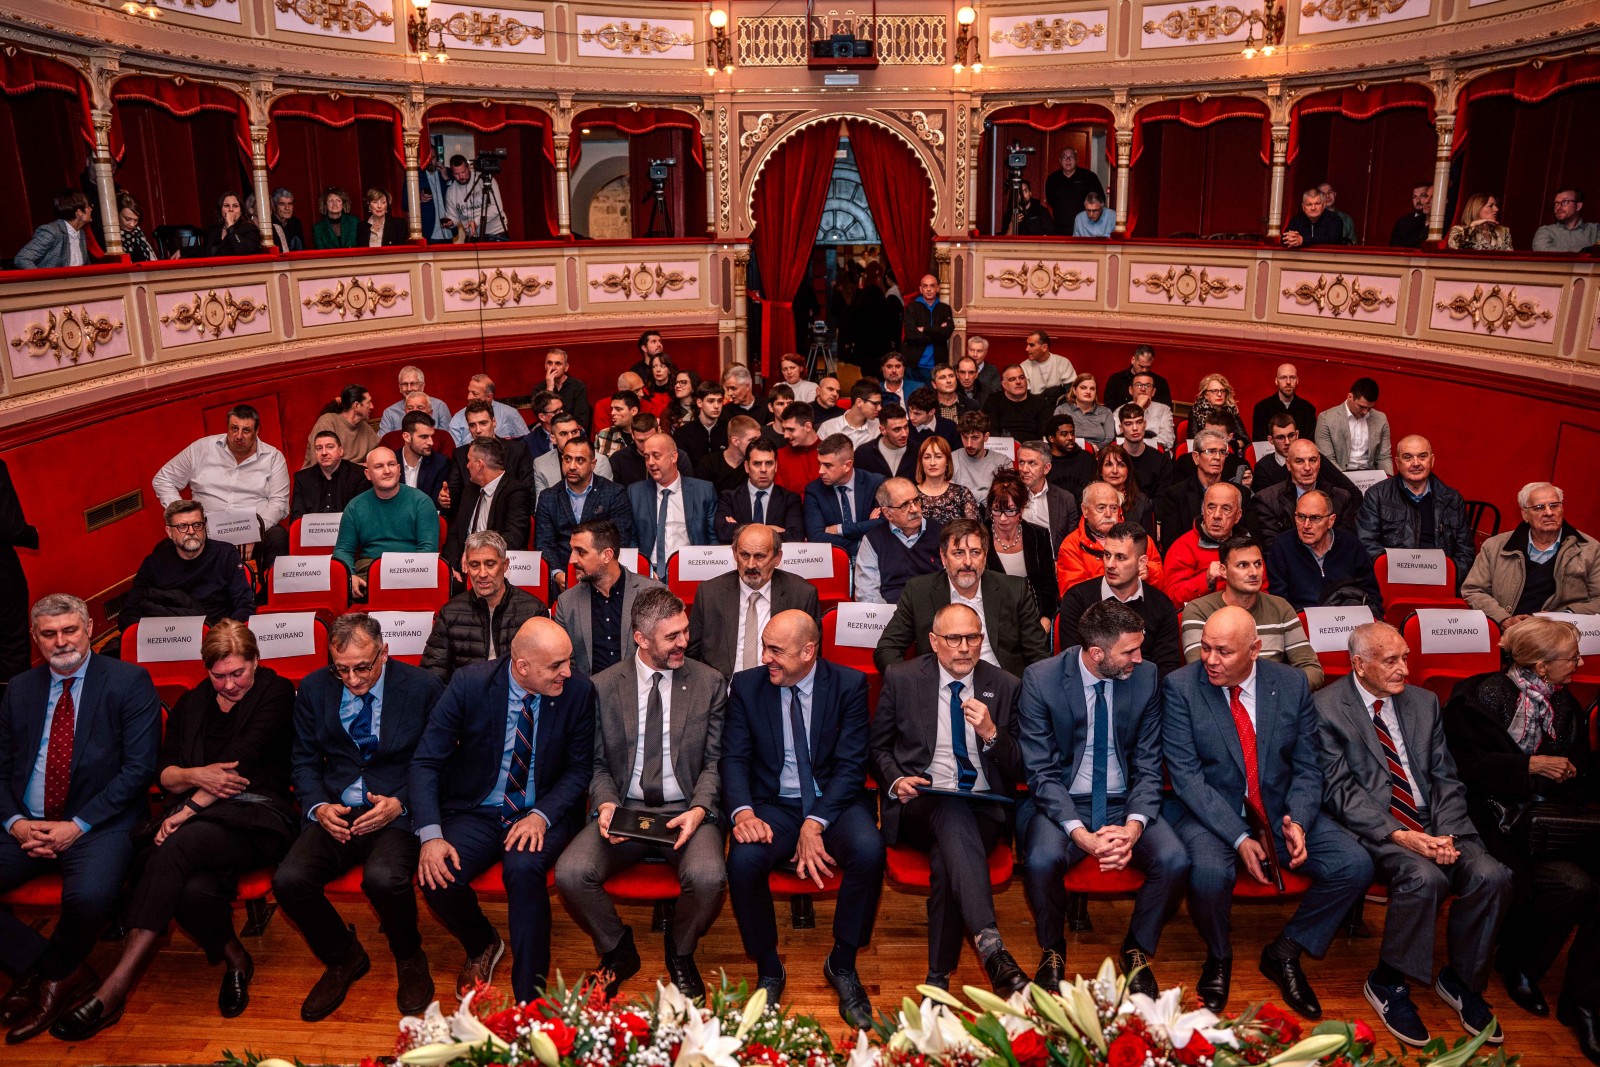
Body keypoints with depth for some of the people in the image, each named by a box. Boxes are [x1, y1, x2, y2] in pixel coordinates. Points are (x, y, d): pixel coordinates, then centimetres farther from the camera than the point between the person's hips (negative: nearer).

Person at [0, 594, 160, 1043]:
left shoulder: (129, 682, -3)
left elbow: (139, 767, -9)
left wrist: (78, 825, -15)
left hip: (99, 824, -5)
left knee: (90, 895, -33)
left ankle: (53, 975, 0)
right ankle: (40, 965, 2)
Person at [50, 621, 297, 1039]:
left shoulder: (274, 692, 3)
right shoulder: (190, 705, 20)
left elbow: (241, 760, -8)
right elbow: (163, 775, 14)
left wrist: (188, 808, -14)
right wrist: (194, 776, -10)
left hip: (255, 816, -4)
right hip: (195, 820, 4)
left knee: (176, 848, -35)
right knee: (192, 889, -34)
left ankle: (113, 990, -33)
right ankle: (234, 959, -7)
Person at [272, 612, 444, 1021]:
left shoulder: (423, 688, -4)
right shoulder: (314, 689, 5)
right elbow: (304, 760, 12)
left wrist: (400, 803, -15)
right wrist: (319, 807, -7)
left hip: (398, 813, -4)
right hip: (337, 813, 4)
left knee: (384, 878, -33)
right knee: (289, 880, -22)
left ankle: (409, 957, 3)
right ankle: (343, 958, 9)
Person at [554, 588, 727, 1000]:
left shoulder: (709, 682, 4)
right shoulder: (602, 686, 4)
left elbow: (715, 761, 5)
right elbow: (598, 764, 9)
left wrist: (699, 809, -13)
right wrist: (605, 804, -12)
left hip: (686, 811, -1)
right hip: (624, 809, 1)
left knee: (708, 877, -31)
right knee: (570, 874, -25)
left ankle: (680, 953, 5)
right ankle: (617, 952, 7)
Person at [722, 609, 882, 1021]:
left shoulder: (849, 685, -4)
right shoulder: (746, 685, 1)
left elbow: (851, 766, -9)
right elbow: (734, 758, -3)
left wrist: (815, 823, -21)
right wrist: (742, 812, -23)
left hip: (835, 802, 0)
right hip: (773, 805, 1)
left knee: (869, 850, -31)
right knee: (743, 860, -30)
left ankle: (843, 964, -5)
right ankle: (768, 969, -3)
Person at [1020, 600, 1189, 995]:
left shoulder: (1146, 677, -4)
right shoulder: (1040, 679, -12)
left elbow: (1148, 766, 0)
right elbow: (1042, 772, -11)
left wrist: (1133, 826, -18)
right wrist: (1080, 834, -25)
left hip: (1124, 804, 3)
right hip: (1061, 804, -2)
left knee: (1175, 860, -24)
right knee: (1042, 861, -32)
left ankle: (1137, 951, 5)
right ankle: (1052, 953, 0)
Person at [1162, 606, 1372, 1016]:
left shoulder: (1292, 685, -1)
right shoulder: (1180, 687, -11)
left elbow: (1307, 768, 4)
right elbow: (1186, 776, -14)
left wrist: (1298, 823, -15)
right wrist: (1238, 838, -21)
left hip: (1279, 810, 4)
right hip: (1210, 812, -3)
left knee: (1356, 865, -16)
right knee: (1210, 872, -34)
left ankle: (1284, 952, 7)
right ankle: (1218, 958, 2)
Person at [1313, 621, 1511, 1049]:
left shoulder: (1423, 702, 13)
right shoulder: (1326, 708, -5)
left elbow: (1446, 780, 11)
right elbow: (1341, 789, -10)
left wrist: (1446, 834, -7)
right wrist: (1399, 835, -21)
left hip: (1432, 823, 6)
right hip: (1373, 829, -5)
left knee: (1491, 875, -20)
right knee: (1424, 877, -32)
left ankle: (1462, 979, 5)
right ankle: (1387, 983, -8)